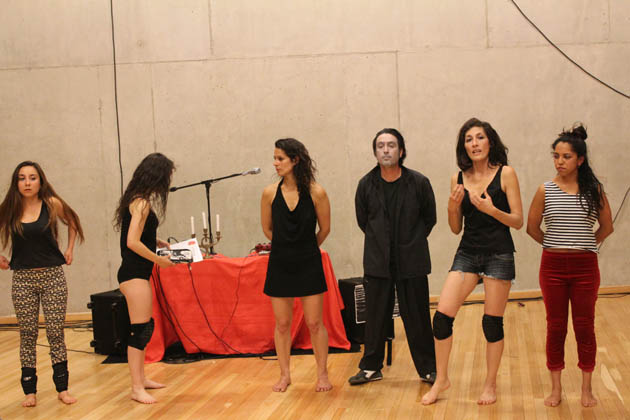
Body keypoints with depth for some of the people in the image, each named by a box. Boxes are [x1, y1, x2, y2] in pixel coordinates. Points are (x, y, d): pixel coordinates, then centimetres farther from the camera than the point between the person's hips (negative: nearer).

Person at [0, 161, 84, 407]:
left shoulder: (52, 204, -4)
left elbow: (72, 222, 15)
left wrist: (69, 250, 9)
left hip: (52, 277, -1)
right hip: (23, 279, 1)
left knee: (56, 333, 1)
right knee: (27, 335, 4)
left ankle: (62, 388, 9)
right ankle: (30, 391, 11)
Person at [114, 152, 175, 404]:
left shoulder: (139, 200, 12)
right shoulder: (142, 203, -17)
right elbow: (133, 242, -23)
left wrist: (160, 243, 13)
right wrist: (159, 259, -14)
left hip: (137, 273, 10)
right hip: (134, 274, -10)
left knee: (145, 327, 18)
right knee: (140, 330, -7)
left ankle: (140, 378, 28)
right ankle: (137, 388, -2)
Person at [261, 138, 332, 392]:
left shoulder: (315, 192, -10)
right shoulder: (270, 193, -5)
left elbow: (324, 229, 3)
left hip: (309, 264, -2)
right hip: (280, 264, 2)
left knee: (314, 323, 3)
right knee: (282, 324, 9)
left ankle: (322, 373, 18)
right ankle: (285, 374, 22)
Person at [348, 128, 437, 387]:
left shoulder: (418, 182, -4)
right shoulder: (366, 185, 0)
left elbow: (430, 218, 8)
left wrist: (411, 242, 9)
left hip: (411, 262, -1)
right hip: (377, 261, 2)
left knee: (418, 317, 4)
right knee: (376, 316, 8)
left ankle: (428, 368, 17)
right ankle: (371, 367, 21)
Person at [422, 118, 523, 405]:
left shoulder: (505, 174, -4)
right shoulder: (458, 178, 6)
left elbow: (518, 221, -6)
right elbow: (456, 228, 11)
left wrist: (492, 210, -22)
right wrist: (452, 207, -9)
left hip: (498, 254, -3)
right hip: (467, 253, 4)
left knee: (492, 322, 2)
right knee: (442, 315, -5)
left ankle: (490, 384, 20)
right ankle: (441, 380, 12)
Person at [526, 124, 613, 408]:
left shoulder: (594, 190, 0)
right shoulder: (546, 190, -1)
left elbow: (606, 227, 9)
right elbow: (532, 227, 8)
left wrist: (586, 244, 7)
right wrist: (554, 245, 11)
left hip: (585, 267, 0)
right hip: (553, 267, 0)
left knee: (585, 326, 6)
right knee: (556, 326, 7)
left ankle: (586, 388, 18)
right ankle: (556, 388, 17)